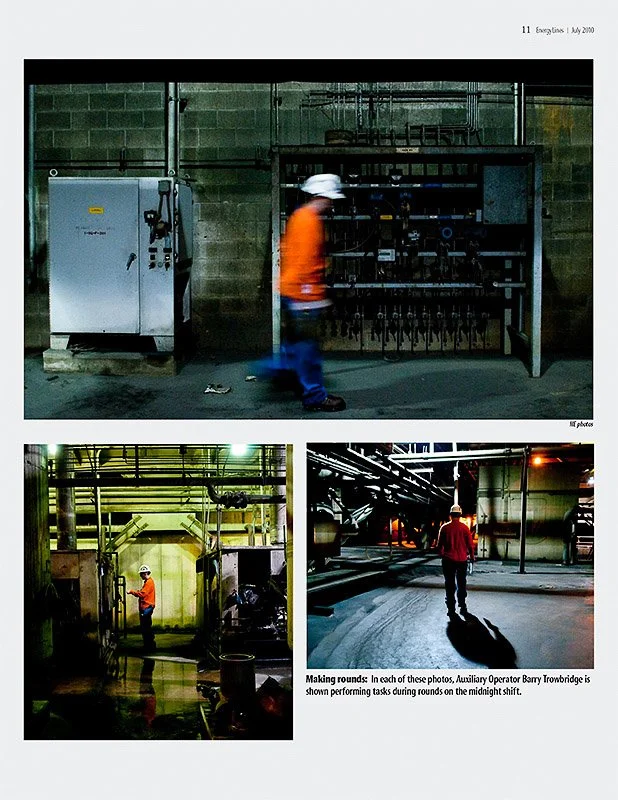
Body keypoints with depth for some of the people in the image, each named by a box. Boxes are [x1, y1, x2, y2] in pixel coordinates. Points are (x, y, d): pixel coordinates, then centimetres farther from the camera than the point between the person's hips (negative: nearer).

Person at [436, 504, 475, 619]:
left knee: (450, 584, 5)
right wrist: (471, 556, 14)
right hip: (462, 559, 1)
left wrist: (441, 554, 20)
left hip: (448, 559, -1)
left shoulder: (445, 528, -6)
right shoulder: (464, 528, -7)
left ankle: (451, 608, 2)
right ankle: (462, 607, 19)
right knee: (461, 584, 16)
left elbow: (440, 544, 1)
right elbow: (470, 544, -3)